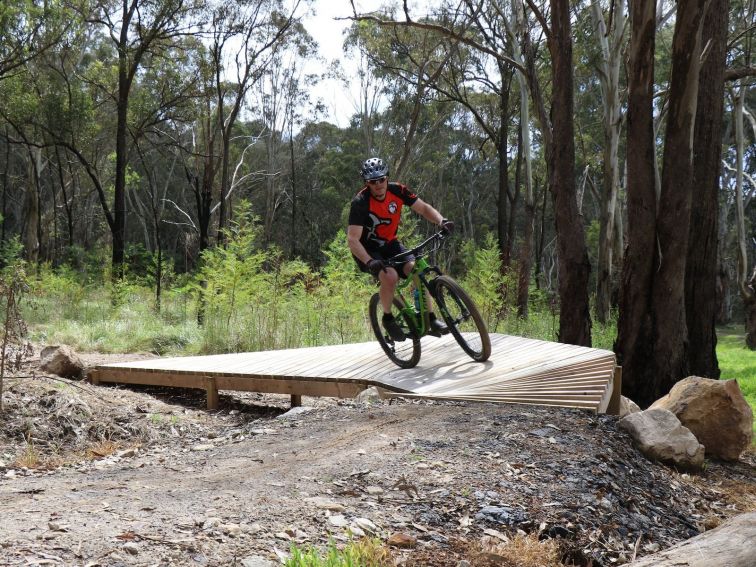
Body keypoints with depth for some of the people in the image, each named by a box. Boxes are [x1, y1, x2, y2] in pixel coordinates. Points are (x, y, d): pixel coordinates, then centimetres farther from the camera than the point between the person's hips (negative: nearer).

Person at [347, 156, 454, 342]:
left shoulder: (397, 190, -11)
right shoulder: (360, 202, -25)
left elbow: (423, 208, -4)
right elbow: (352, 239, -30)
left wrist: (441, 221, -24)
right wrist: (370, 262, -44)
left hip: (390, 244, 5)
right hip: (368, 250, -5)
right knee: (390, 276, -31)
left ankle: (430, 319, -9)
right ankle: (388, 318, -7)